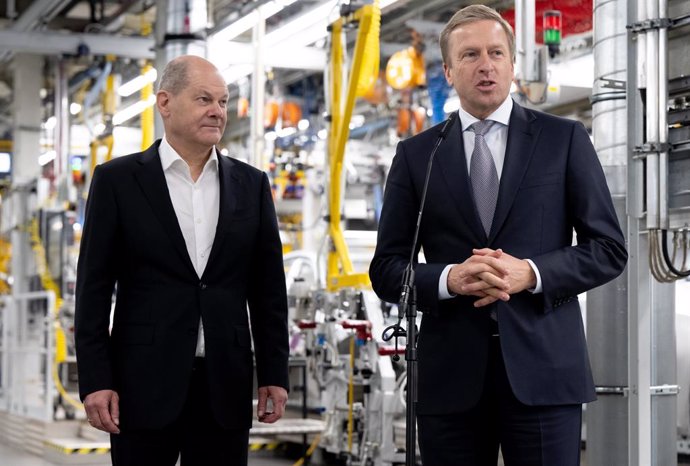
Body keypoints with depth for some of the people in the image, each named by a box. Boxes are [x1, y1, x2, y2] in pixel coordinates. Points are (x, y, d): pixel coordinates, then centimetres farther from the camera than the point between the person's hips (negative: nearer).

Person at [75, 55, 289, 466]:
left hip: (225, 386, 3)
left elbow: (269, 289, 11)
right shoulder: (118, 180, 2)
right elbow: (94, 288, 0)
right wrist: (95, 380, -6)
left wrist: (275, 373, 6)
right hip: (145, 383, -2)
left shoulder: (251, 184, 10)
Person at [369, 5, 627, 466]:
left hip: (542, 365, -1)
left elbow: (609, 249, 4)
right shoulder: (415, 155, 9)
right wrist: (449, 278, -12)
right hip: (450, 375, 1)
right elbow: (386, 270, 8)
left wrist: (531, 273, -12)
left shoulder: (564, 139, 6)